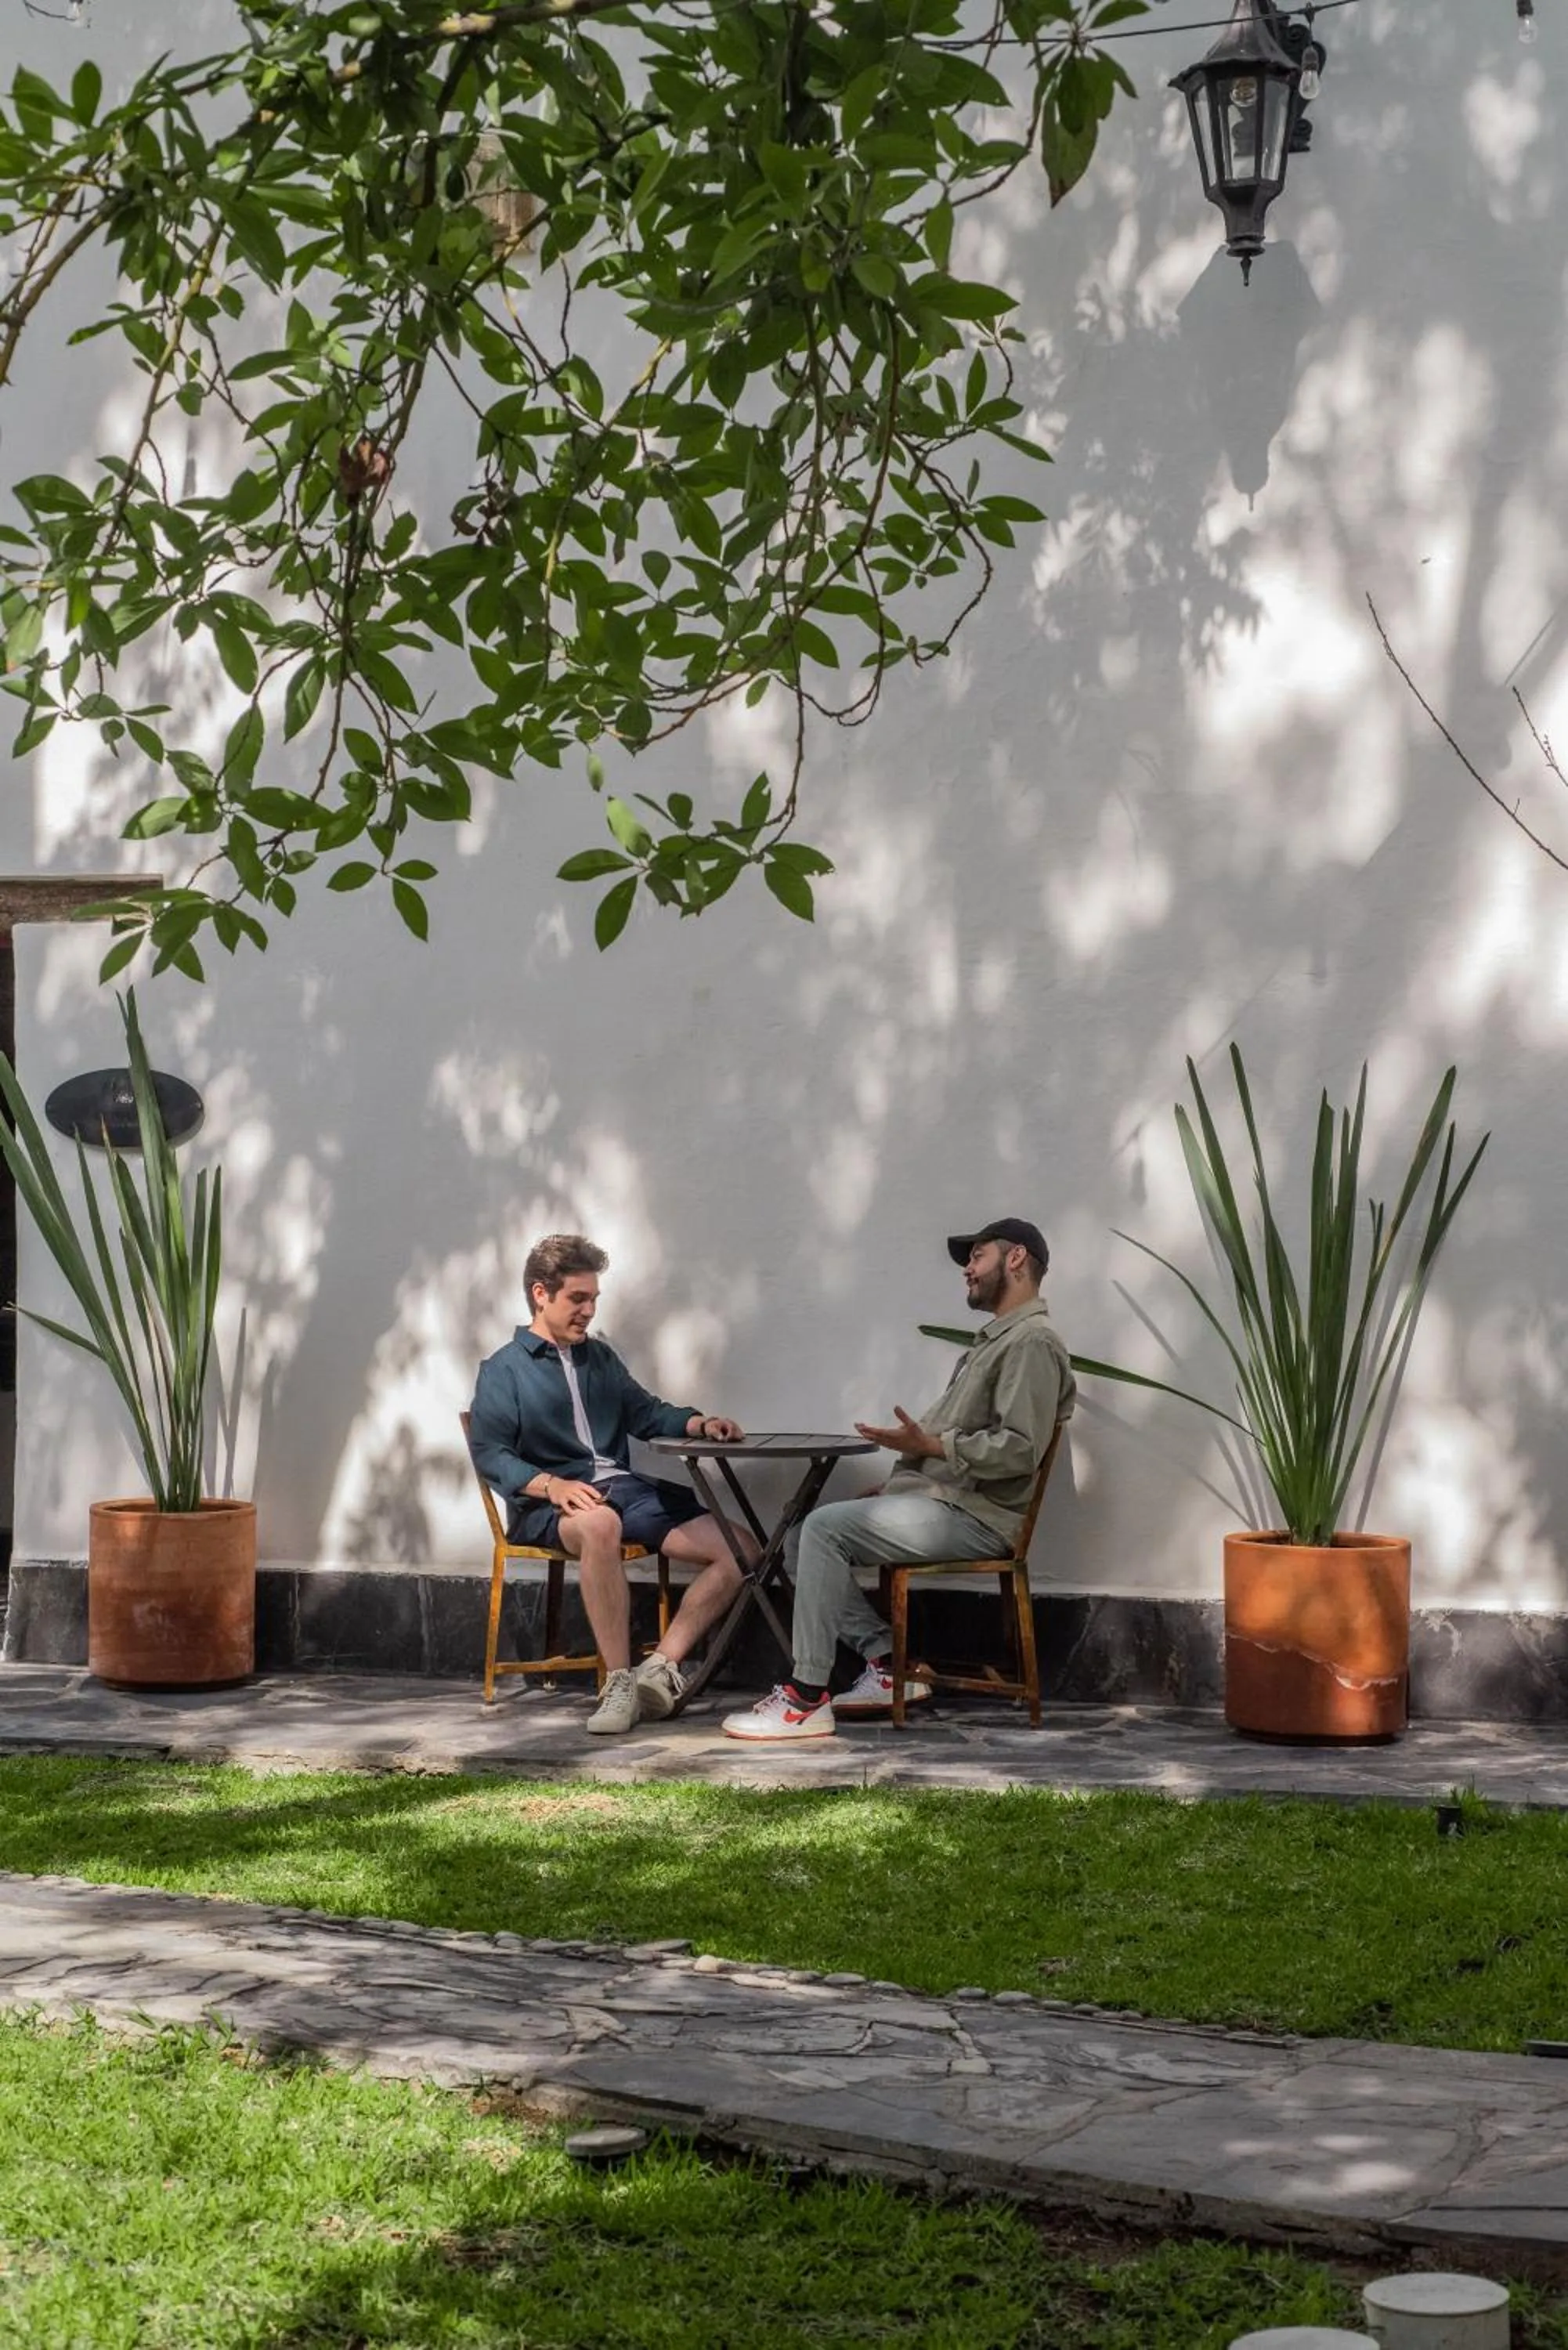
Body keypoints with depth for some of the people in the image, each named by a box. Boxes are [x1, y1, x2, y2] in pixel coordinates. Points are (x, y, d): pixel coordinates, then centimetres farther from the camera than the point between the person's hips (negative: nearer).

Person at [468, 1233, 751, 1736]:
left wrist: (699, 1423, 3)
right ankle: (619, 1683, -39)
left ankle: (659, 1668, -17)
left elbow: (645, 1412, 24)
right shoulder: (503, 1370, 6)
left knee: (740, 1548, -13)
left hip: (626, 1490, 7)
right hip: (551, 1506, -6)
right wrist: (552, 1485, -23)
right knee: (600, 1524, -44)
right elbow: (489, 1455, -5)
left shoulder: (600, 1357, 26)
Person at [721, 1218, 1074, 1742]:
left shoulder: (1032, 1342, -10)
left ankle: (807, 1699, -20)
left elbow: (1019, 1449, -21)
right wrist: (889, 1491, 14)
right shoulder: (995, 1340, 24)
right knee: (813, 1535, 6)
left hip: (973, 1516, -11)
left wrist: (929, 1444, -22)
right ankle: (886, 1664, 0)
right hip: (942, 1500, 11)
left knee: (825, 1527, -21)